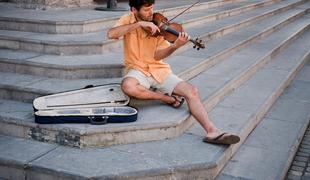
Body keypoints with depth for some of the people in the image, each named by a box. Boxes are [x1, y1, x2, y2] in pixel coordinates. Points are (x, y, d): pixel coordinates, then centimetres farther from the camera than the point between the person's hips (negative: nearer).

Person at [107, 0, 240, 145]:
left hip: (160, 70, 2)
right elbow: (111, 34, -22)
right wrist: (139, 24, -26)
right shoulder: (128, 20, -1)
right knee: (128, 86, -37)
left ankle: (212, 132, -17)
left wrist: (175, 45, -28)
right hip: (138, 70, -1)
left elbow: (157, 55, -9)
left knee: (191, 91, -18)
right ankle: (168, 98, -15)